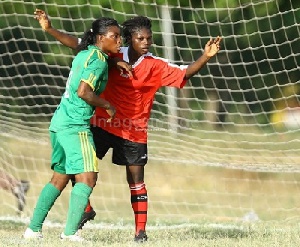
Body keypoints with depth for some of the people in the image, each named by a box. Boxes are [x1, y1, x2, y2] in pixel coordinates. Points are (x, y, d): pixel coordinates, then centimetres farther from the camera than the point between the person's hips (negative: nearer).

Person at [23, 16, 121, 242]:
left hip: (59, 121, 10)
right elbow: (83, 91, -21)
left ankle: (34, 228, 17)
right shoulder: (99, 59, -12)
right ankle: (71, 231, -21)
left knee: (60, 177, 17)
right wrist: (108, 106, -9)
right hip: (75, 124, -10)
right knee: (87, 176, -12)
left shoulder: (84, 54, 13)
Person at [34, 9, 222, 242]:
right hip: (102, 124, 1)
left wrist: (206, 57, -29)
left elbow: (184, 73, -13)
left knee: (136, 180, 0)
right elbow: (77, 44, -1)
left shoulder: (156, 66, -5)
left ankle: (141, 230, 6)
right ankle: (85, 208, 21)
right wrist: (49, 29, -7)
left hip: (134, 131, -1)